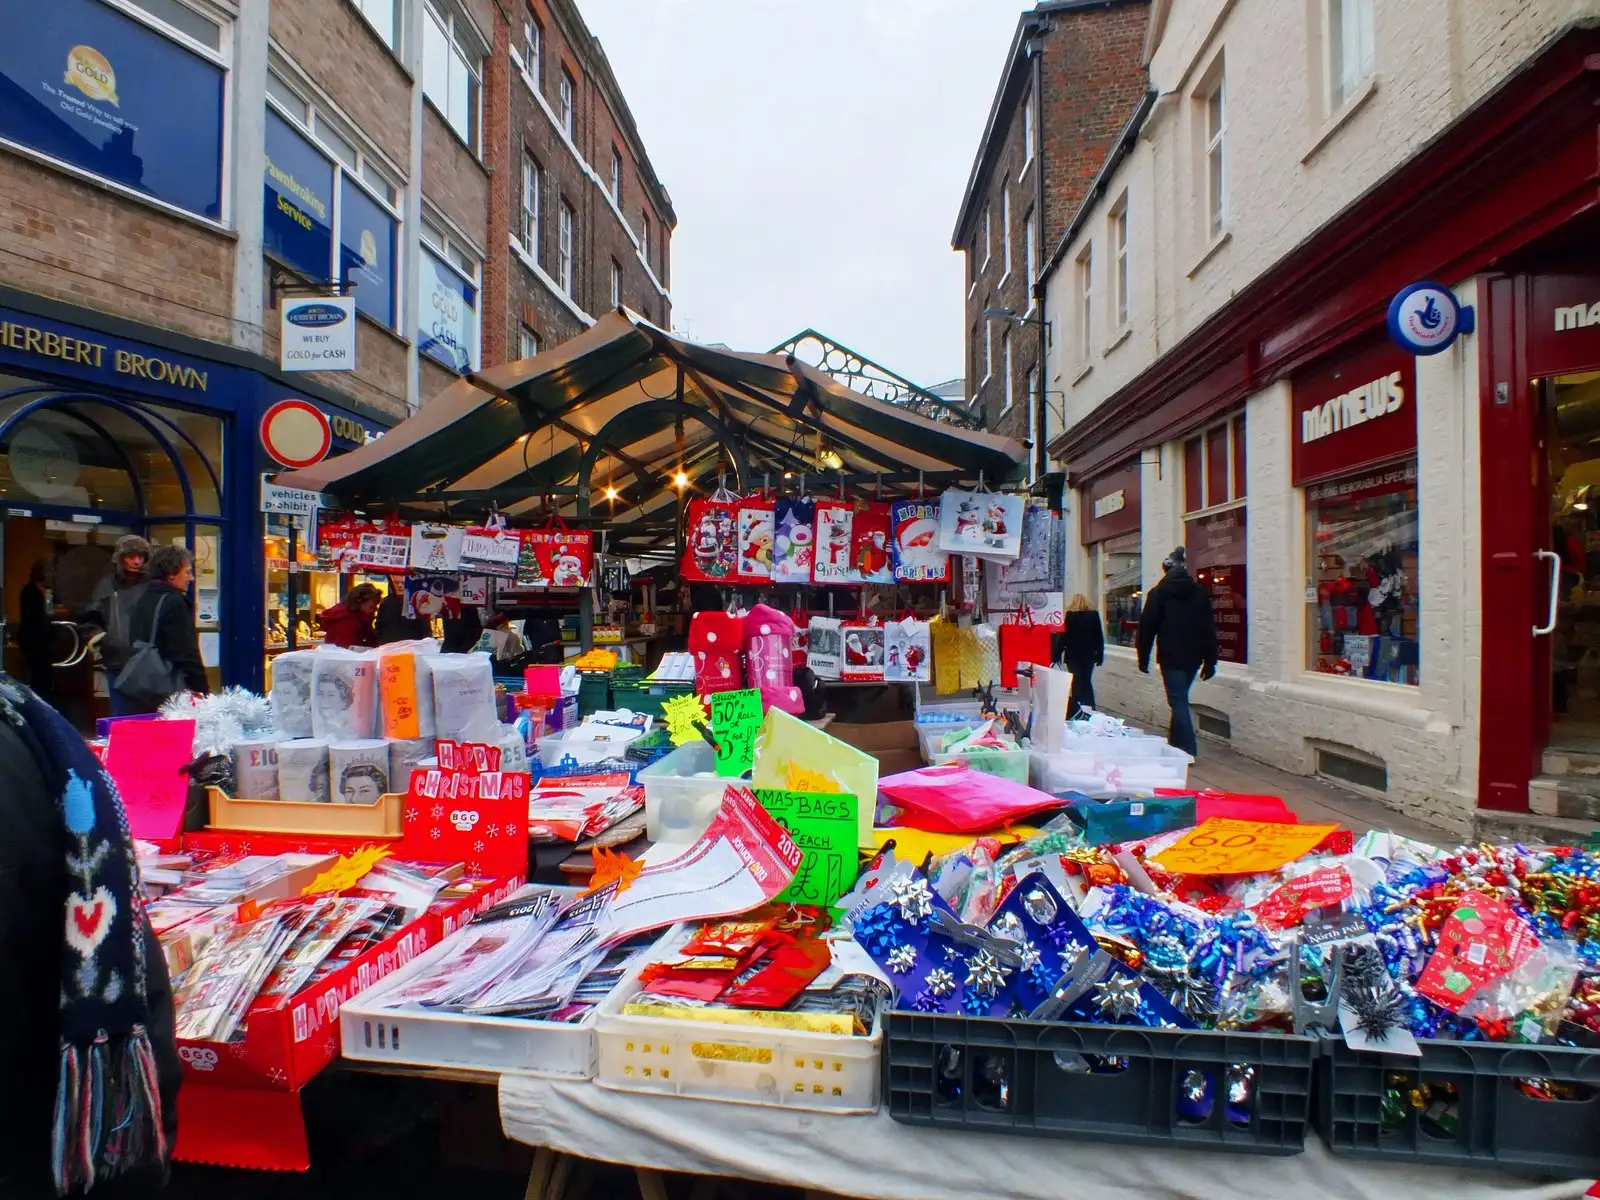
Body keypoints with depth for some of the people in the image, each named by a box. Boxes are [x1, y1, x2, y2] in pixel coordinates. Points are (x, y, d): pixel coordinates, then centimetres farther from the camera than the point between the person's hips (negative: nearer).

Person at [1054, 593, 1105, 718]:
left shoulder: (1070, 615, -7)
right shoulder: (1094, 615, 1)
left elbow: (1063, 635, -7)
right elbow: (1099, 636, 2)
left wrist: (1058, 654, -1)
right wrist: (1100, 655, 9)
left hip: (1073, 655, -3)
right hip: (1089, 655, 3)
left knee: (1076, 683, 2)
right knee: (1087, 682, 13)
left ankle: (1075, 711, -2)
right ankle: (1091, 710, 11)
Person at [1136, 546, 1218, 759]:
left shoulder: (1158, 593, -5)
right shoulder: (1200, 593, 5)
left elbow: (1147, 628, -5)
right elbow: (1209, 629, 5)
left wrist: (1143, 658, 2)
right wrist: (1210, 661, 9)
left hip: (1171, 657, -4)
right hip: (1193, 658, 4)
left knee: (1178, 702, -2)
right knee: (1180, 700, 17)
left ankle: (1187, 750, -7)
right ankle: (1176, 745, 24)